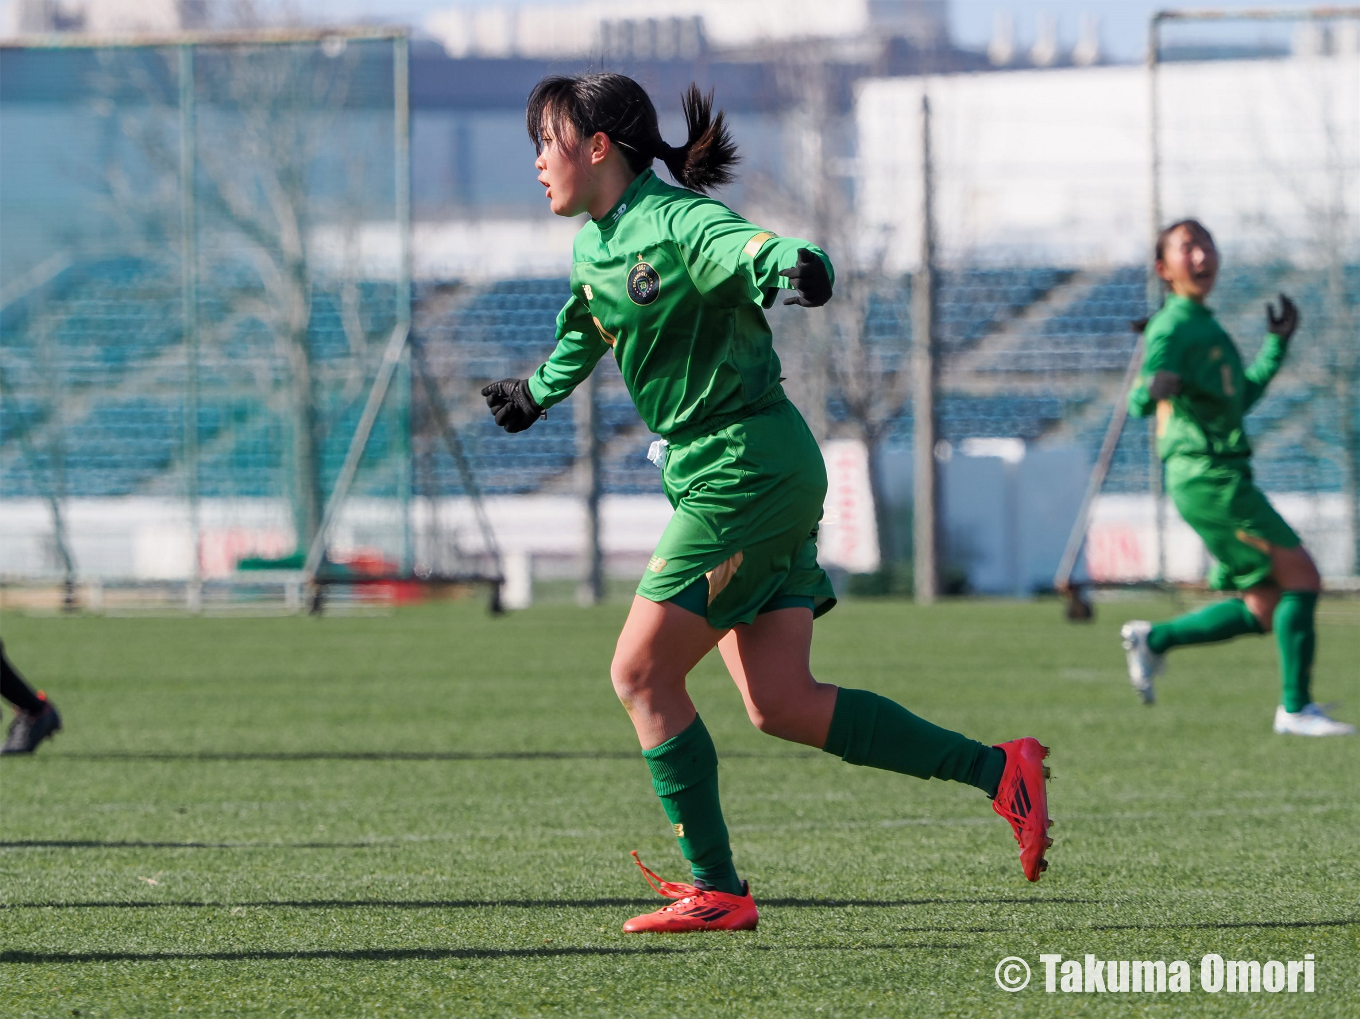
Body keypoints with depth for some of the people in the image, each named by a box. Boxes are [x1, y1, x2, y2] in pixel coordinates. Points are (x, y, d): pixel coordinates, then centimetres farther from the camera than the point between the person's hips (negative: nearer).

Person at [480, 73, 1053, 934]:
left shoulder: (676, 220, -15)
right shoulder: (594, 246, 13)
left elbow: (756, 250, -34)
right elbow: (587, 327, 34)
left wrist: (796, 268, -56)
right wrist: (541, 390, 49)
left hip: (748, 469, -9)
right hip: (715, 475, 9)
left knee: (642, 673, -8)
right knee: (780, 704, 2)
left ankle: (715, 890, -1)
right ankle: (997, 771, 5)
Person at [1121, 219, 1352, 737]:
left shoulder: (1208, 327, 21)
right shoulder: (1171, 328, -7)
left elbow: (1242, 397, 31)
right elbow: (1139, 403, -19)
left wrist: (1278, 343, 32)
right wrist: (1154, 388, -42)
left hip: (1226, 477, 9)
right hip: (1207, 477, -9)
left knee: (1265, 610, 6)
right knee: (1301, 576, -11)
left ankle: (1153, 639, 12)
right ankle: (1296, 708, -8)